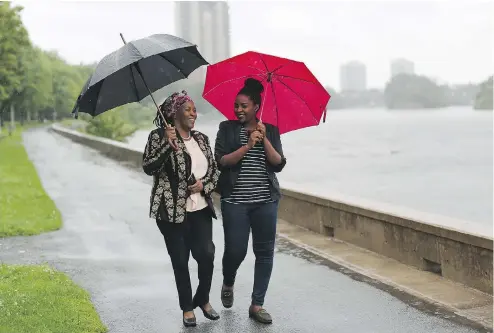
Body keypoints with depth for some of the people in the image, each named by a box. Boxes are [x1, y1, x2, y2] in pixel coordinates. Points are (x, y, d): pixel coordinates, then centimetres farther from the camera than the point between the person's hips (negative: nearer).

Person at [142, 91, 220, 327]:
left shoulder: (201, 139, 11)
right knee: (180, 260, 3)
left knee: (207, 255, -4)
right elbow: (148, 168, -13)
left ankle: (203, 300, 20)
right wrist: (167, 145, -24)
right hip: (172, 210, -4)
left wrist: (205, 185, -4)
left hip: (200, 209, 4)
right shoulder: (159, 136, -4)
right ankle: (187, 308, 19)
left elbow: (214, 170, 16)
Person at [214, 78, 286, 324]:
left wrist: (264, 139, -13)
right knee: (235, 251, -2)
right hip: (235, 201, -2)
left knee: (265, 252, 2)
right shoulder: (227, 128, 3)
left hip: (266, 201, 2)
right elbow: (221, 162, -8)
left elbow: (278, 164, -1)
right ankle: (228, 284, 32)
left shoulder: (270, 130, 7)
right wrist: (248, 145, -16)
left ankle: (257, 305, 12)